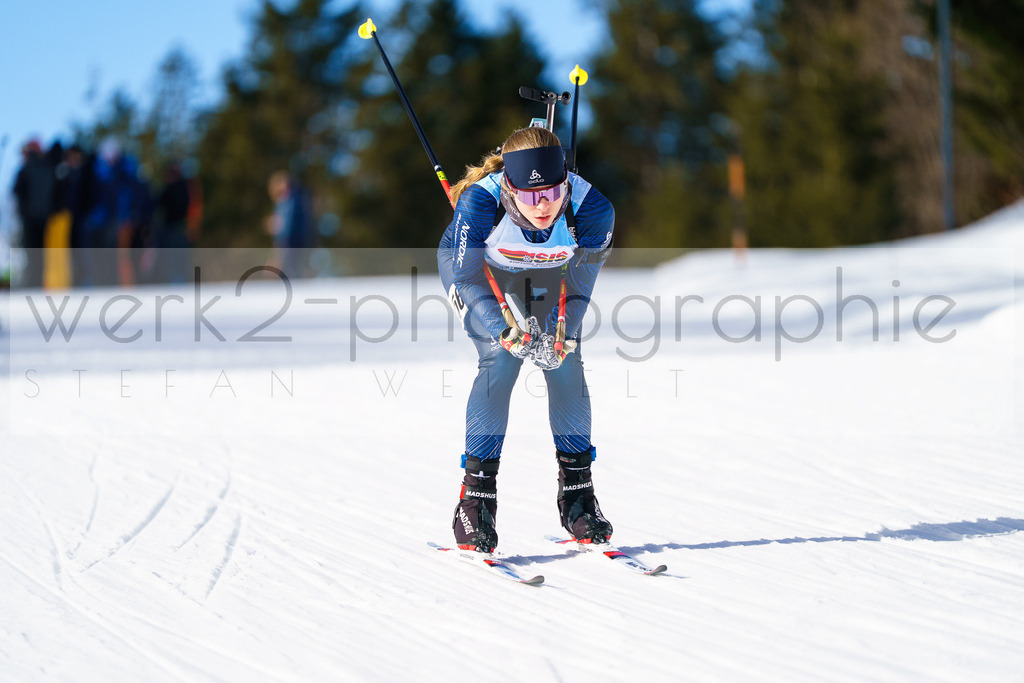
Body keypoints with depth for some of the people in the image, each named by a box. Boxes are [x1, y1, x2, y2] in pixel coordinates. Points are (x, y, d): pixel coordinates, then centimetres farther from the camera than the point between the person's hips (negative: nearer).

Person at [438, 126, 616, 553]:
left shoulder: (592, 209, -34)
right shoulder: (479, 202, -40)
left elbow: (579, 284, -19)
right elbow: (468, 278, -30)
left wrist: (564, 332, -33)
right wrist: (504, 331, -42)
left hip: (549, 273, 2)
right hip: (474, 265, -2)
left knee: (566, 365, -10)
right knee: (501, 359, -20)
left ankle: (577, 492, 7)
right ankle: (476, 496, -13)